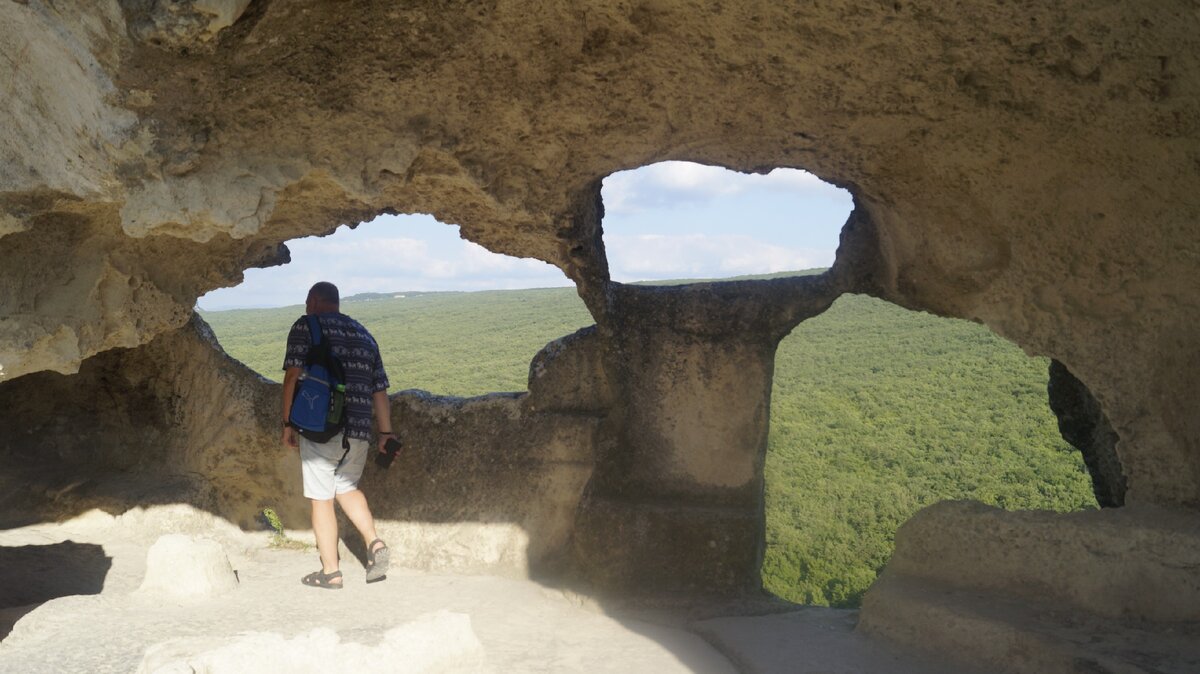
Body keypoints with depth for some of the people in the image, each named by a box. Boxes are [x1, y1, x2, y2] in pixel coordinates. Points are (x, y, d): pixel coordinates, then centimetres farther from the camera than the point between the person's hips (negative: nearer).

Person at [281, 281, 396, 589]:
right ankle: (374, 543, 6)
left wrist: (287, 423, -2)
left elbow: (292, 378, -9)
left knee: (321, 499, 5)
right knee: (347, 487, 24)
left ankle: (330, 572, 10)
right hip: (359, 432, 5)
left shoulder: (306, 326, 0)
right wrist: (386, 433, 21)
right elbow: (379, 390, 16)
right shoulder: (364, 335, 16)